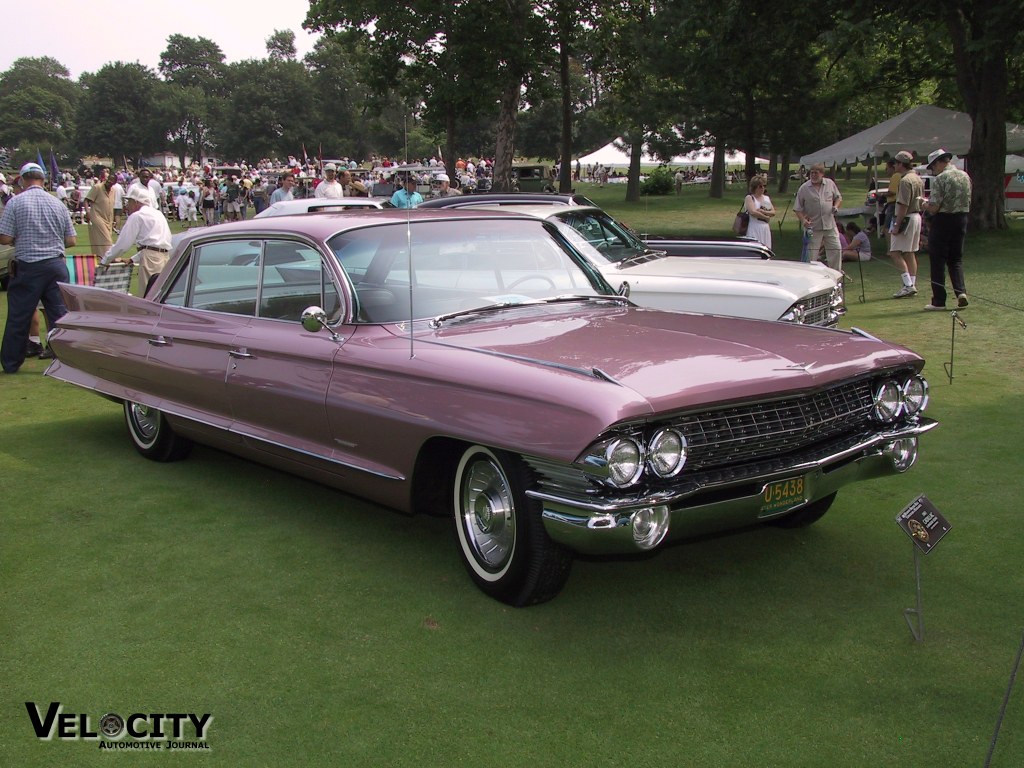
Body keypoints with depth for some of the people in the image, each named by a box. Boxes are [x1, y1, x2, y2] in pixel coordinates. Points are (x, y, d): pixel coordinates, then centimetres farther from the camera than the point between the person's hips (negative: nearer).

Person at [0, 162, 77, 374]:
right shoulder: (58, 203, 4)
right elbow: (72, 241, 6)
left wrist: (19, 240, 14)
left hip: (27, 267, -2)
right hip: (56, 265, 2)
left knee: (18, 318, 9)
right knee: (61, 315, 4)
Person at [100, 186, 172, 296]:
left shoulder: (137, 216, 0)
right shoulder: (157, 214, 24)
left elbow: (123, 244, -2)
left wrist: (104, 261, 10)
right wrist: (132, 260, 30)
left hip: (151, 258, -8)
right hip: (165, 257, 8)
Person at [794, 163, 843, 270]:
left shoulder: (830, 184, 6)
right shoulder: (804, 188, -3)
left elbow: (838, 197, 19)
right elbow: (797, 209, -2)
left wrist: (836, 206, -3)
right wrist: (803, 220, -18)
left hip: (830, 225, 3)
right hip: (813, 227, -3)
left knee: (836, 250, 4)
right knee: (811, 253, -1)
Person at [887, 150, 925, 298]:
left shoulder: (905, 181, -17)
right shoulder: (918, 179, 14)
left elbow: (903, 206, -21)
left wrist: (897, 225, -21)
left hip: (906, 219, -10)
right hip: (917, 217, 10)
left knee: (895, 253, -8)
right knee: (910, 253, 12)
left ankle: (908, 285, -15)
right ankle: (912, 286, 12)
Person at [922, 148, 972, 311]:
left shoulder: (940, 179, -15)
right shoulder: (965, 176, 7)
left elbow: (934, 208, -18)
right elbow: (968, 202, 13)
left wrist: (925, 205, 2)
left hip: (943, 220, -6)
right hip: (962, 219, 6)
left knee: (938, 261, 3)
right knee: (956, 259, 16)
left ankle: (939, 301, 5)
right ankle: (961, 291, -3)